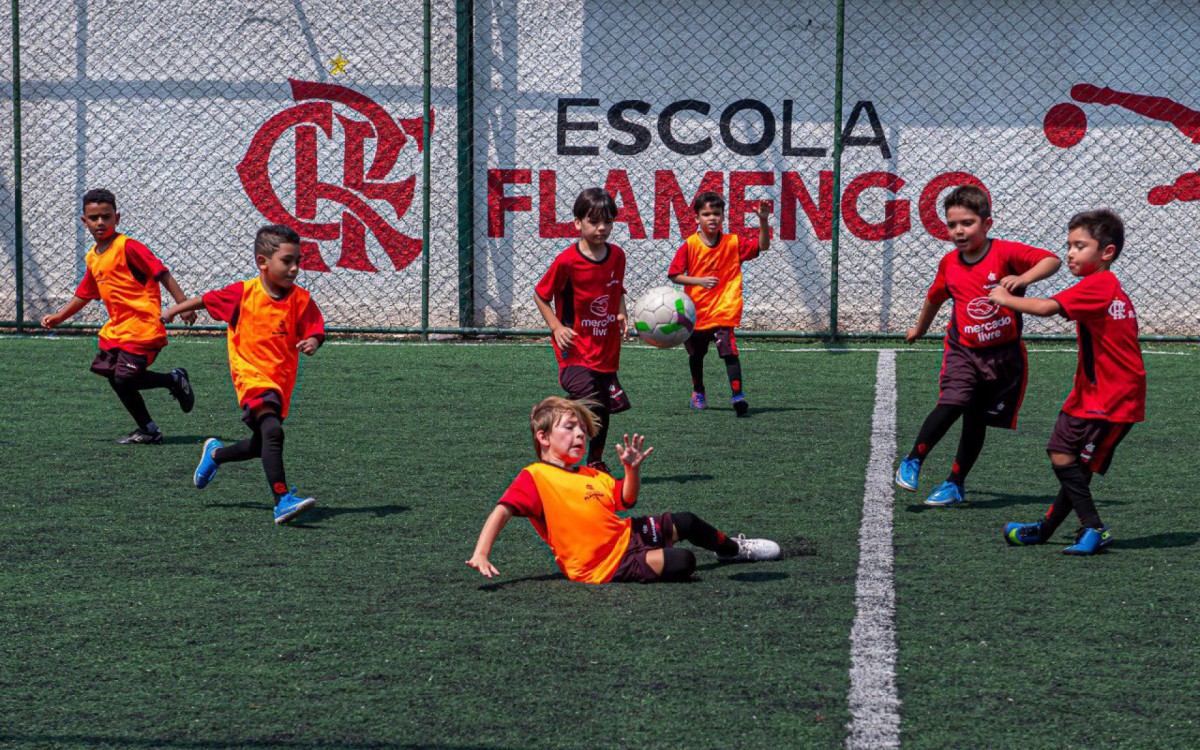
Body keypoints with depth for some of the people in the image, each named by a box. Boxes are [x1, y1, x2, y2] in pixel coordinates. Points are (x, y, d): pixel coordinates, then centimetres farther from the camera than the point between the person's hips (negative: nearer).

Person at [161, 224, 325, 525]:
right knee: (272, 431, -29)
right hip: (251, 375, -5)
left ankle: (215, 453, 52)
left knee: (260, 446, 20)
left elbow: (315, 330, -7)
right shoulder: (242, 293, -7)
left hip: (281, 381, 5)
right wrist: (173, 311, 22)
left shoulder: (301, 300, -4)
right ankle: (282, 501, -32)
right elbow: (206, 300, 9)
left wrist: (312, 343, -31)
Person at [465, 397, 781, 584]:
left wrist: (633, 470, -4)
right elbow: (502, 512, -22)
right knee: (683, 562, -24)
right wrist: (481, 554, -37)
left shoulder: (591, 475, 12)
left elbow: (626, 501, 16)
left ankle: (732, 547, 46)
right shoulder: (535, 477, -13)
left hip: (627, 534, 9)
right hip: (610, 565, -9)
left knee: (685, 522, 14)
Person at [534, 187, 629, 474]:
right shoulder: (567, 261, -14)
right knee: (591, 404, -22)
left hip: (606, 352, 6)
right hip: (576, 351, -6)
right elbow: (540, 295, -2)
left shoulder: (617, 256, 3)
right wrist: (557, 327, -13)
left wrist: (621, 315, 2)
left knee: (604, 409, 18)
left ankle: (596, 462, 39)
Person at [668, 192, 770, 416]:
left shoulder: (732, 243, -3)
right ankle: (698, 393, 42)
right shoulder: (689, 245, -7)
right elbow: (674, 275, -8)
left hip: (724, 311, -2)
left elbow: (762, 246, -2)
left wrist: (763, 221, -16)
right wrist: (699, 281, -21)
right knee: (696, 355, 19)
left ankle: (737, 395, -21)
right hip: (696, 311, 2)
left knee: (729, 351, -21)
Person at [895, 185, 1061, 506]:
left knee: (977, 420, 8)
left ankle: (955, 483, 22)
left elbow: (1052, 260, -21)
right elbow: (935, 297, 22)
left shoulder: (1005, 252, -11)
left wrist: (1022, 278, -38)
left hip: (1004, 353, -1)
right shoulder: (949, 263, 2)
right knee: (951, 405, -21)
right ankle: (912, 462, -8)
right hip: (963, 350, 1)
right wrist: (919, 329, 37)